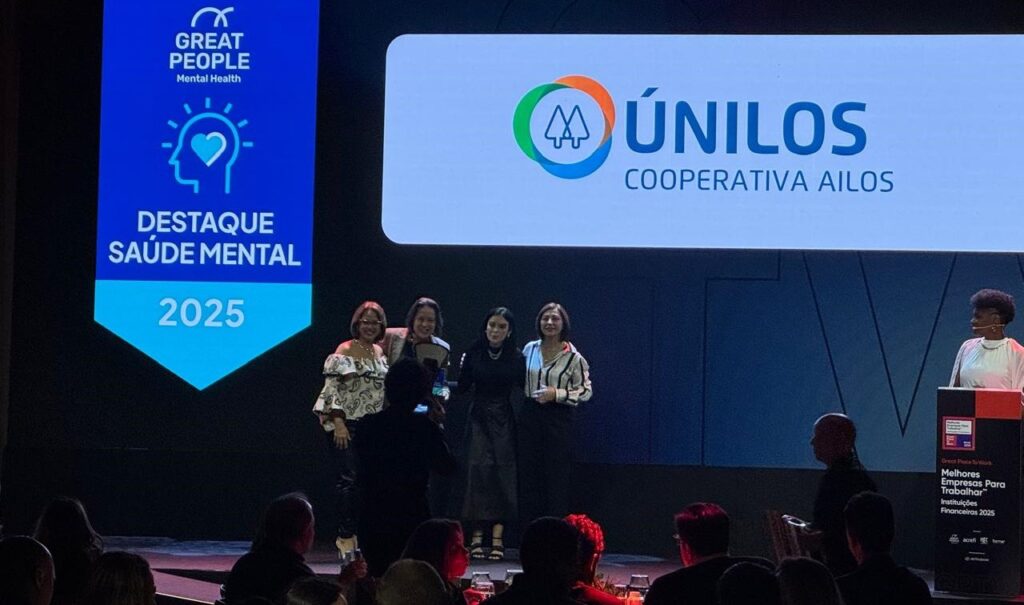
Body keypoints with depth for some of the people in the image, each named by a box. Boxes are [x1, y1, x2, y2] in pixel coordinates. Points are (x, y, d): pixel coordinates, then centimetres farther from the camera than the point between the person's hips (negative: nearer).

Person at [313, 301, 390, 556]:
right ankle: (345, 536, -4)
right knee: (348, 478, -10)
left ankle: (351, 533, 12)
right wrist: (338, 423, -19)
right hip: (346, 424, -7)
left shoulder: (380, 353, 14)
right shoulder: (345, 351, -6)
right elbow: (332, 388, -11)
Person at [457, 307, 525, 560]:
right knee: (478, 471, -9)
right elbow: (463, 387, 0)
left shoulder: (516, 358, 0)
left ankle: (497, 538, -6)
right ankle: (477, 537, -8)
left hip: (503, 419, 0)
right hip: (479, 418, 0)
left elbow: (521, 392, 1)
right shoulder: (473, 354, 2)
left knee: (502, 474, -5)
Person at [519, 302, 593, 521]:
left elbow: (586, 391, -5)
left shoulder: (573, 357, -6)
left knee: (557, 478, -2)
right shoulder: (530, 349, 7)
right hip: (530, 416, 4)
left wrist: (557, 394, -15)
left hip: (559, 419, -4)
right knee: (528, 474, 4)